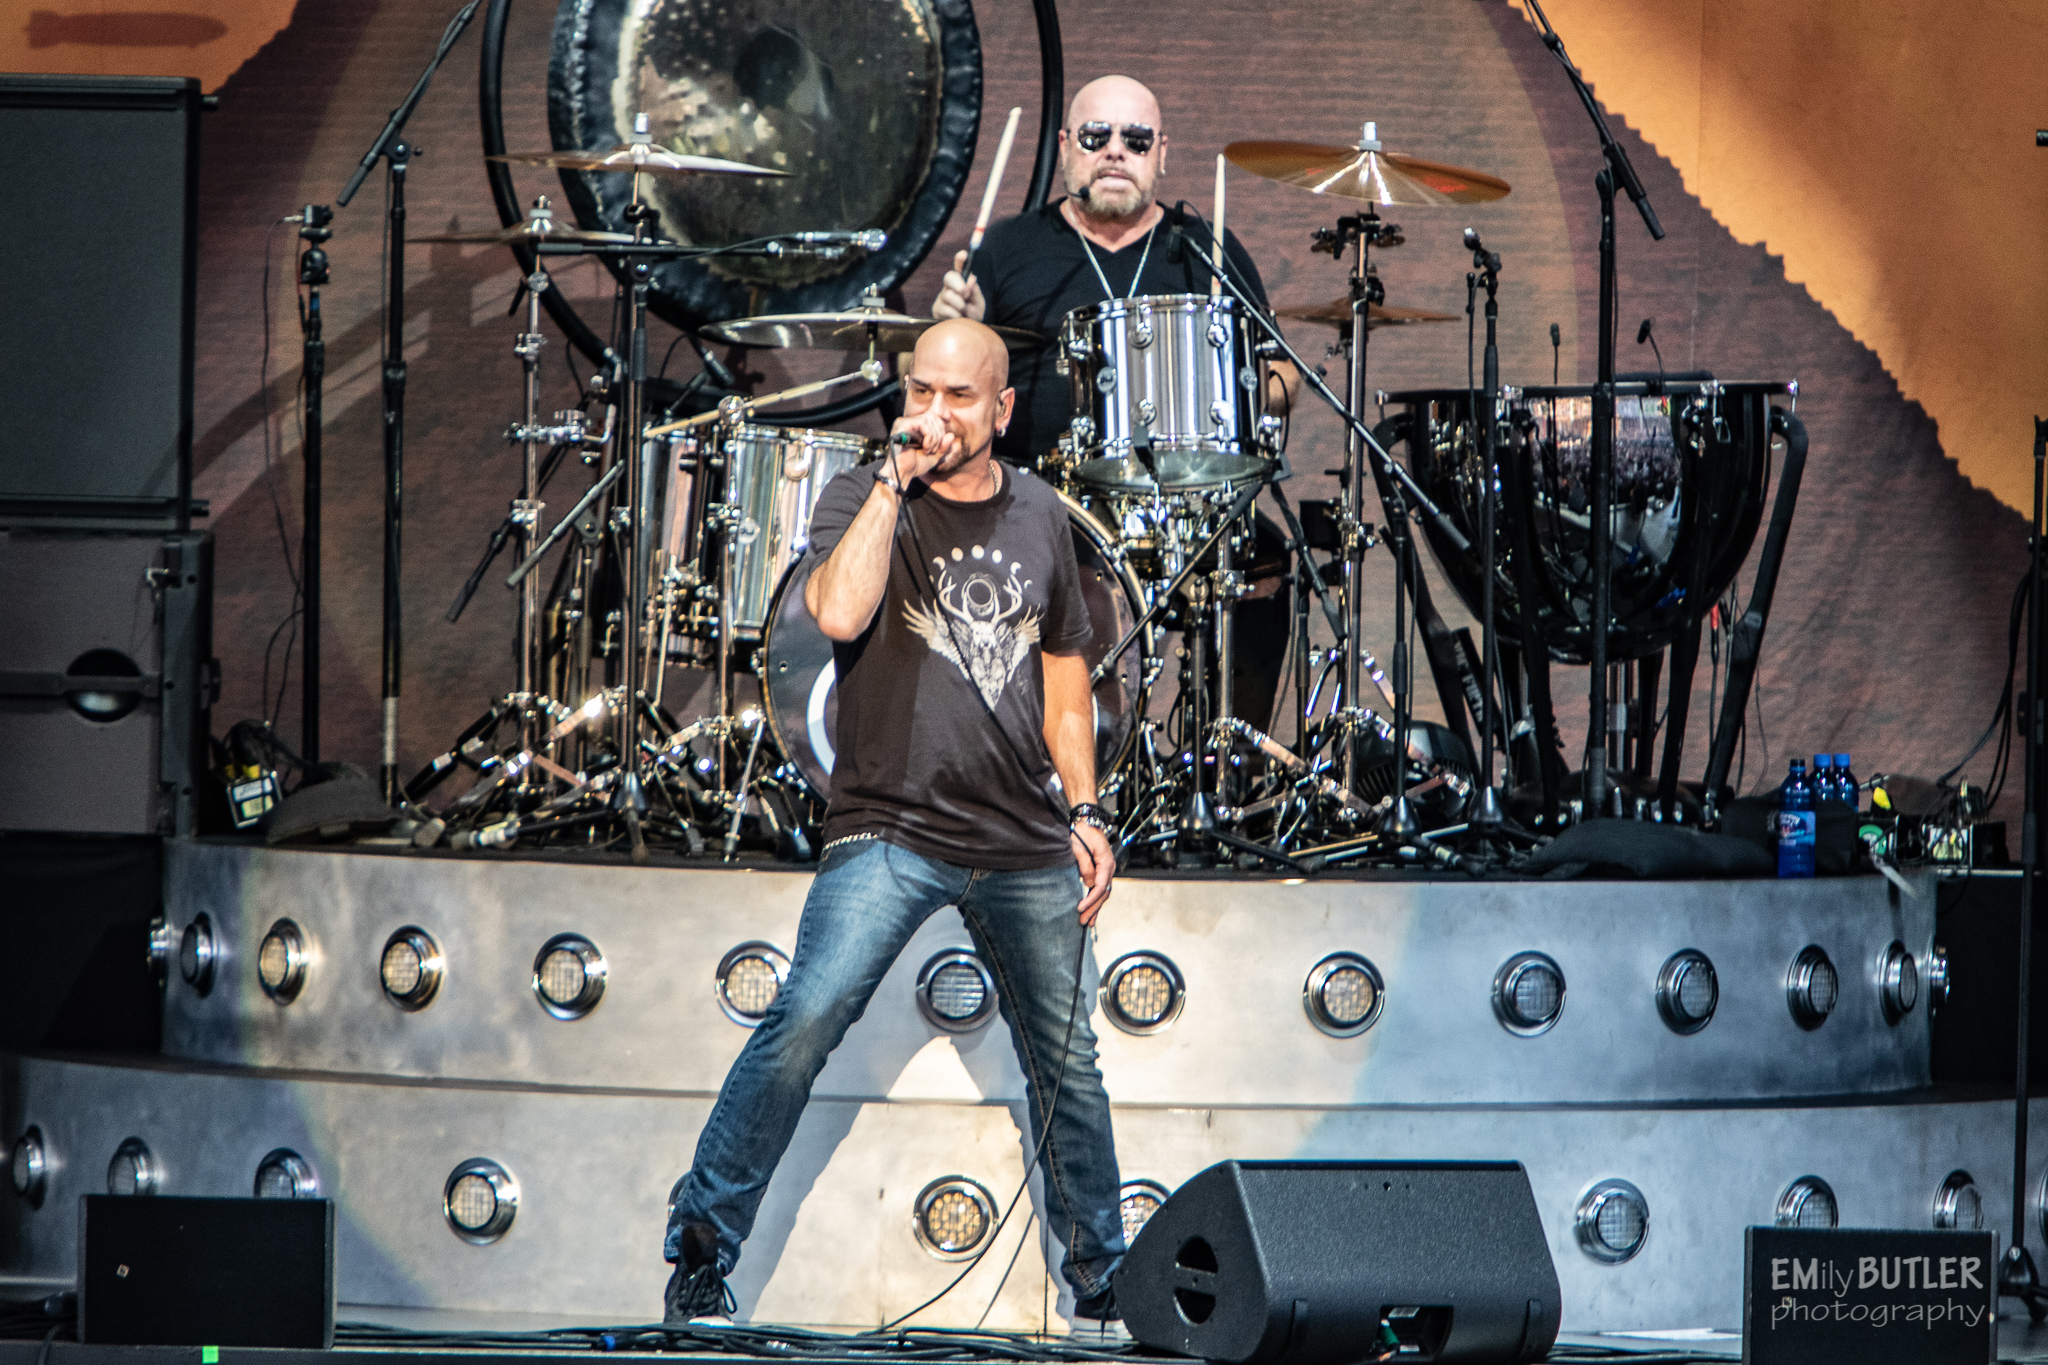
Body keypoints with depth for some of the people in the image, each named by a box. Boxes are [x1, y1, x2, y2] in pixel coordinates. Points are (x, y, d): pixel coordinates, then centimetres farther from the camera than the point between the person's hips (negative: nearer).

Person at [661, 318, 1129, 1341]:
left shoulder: (1040, 518, 12)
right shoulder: (864, 499, -1)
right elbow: (839, 614, -22)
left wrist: (1084, 813, 14)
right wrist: (898, 478, -20)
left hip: (1025, 845, 4)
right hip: (891, 827, -4)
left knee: (1066, 1065, 10)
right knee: (804, 1022, -21)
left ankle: (1103, 1287, 26)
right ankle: (699, 1261, -15)